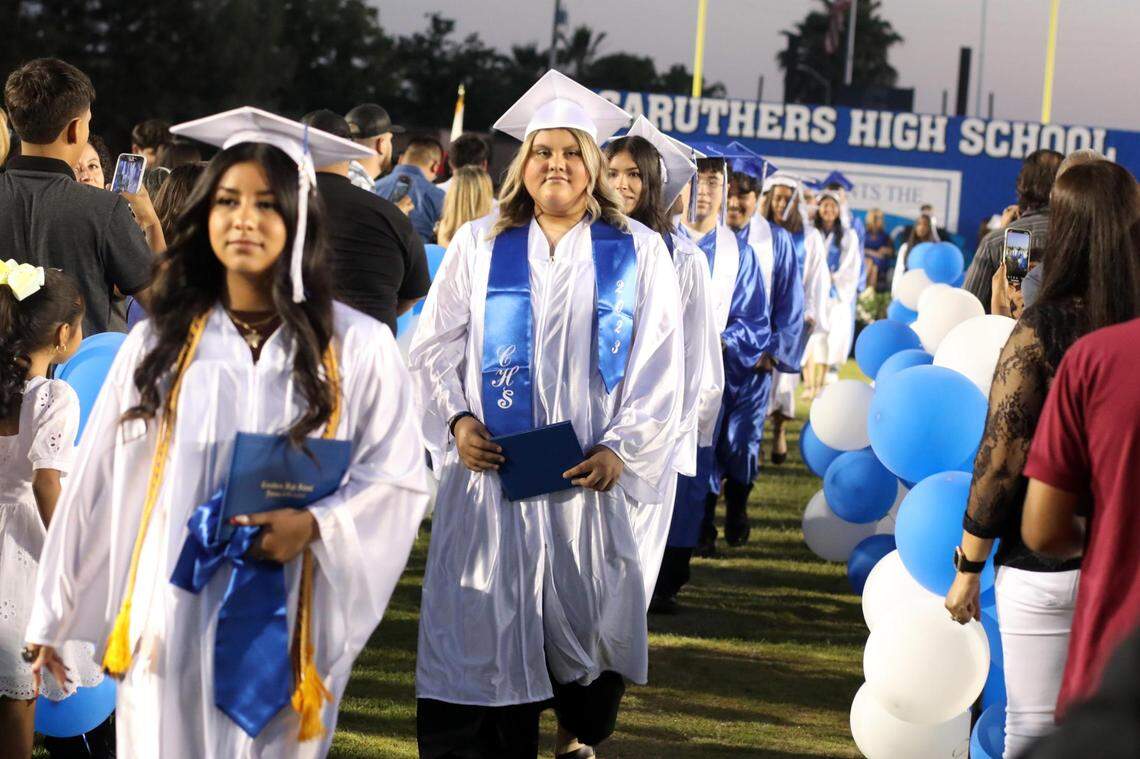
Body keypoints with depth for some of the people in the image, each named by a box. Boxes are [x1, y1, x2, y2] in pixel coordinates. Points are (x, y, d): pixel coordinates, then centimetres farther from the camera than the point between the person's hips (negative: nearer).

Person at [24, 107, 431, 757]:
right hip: (173, 623, 1)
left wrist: (314, 523, -18)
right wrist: (53, 618, 4)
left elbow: (397, 478, 0)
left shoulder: (358, 347, -1)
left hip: (284, 628, -1)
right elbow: (99, 484, 5)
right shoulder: (158, 343, 4)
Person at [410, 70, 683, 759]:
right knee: (483, 627, -4)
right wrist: (456, 419, -9)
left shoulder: (638, 252, 5)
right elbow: (435, 345, 8)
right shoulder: (480, 245, 8)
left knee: (588, 620, 4)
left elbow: (660, 366, 2)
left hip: (589, 476, 0)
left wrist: (622, 450, -10)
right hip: (489, 470, 0)